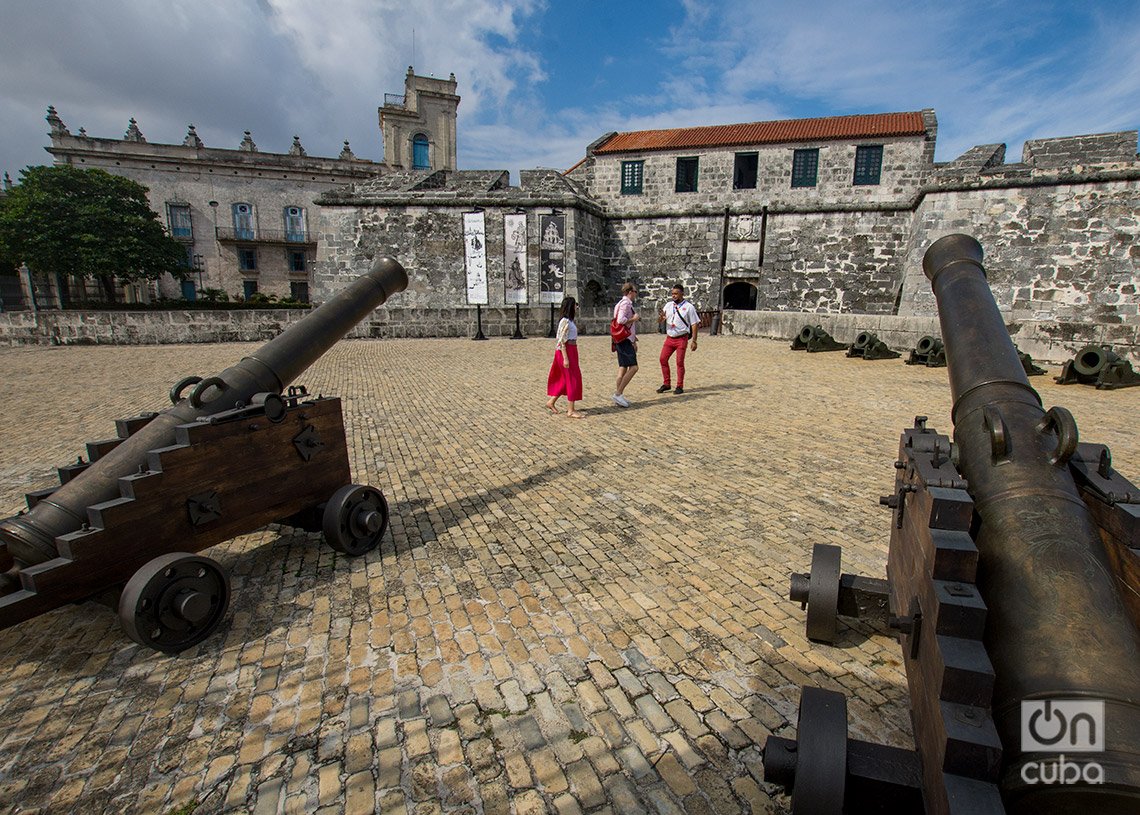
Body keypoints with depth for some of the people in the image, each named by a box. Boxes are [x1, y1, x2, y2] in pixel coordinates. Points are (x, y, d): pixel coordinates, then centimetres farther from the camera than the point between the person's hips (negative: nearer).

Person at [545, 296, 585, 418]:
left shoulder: (569, 321, 15)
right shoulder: (565, 321, -15)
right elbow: (561, 341, -19)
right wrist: (565, 358, -23)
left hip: (571, 351, 10)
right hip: (566, 352, -10)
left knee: (567, 379, 15)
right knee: (573, 379, -5)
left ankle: (551, 402, 23)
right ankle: (571, 411, 1)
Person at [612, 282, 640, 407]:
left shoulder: (624, 304, 20)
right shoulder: (625, 303, -12)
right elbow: (620, 320, -27)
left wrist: (633, 341, 23)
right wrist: (634, 318, -12)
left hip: (623, 340, 10)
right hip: (625, 340, -10)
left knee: (623, 368, 10)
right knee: (633, 367, -12)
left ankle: (618, 395, 13)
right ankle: (618, 394, -12)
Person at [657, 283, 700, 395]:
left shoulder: (689, 307, -5)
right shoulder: (668, 305, 8)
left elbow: (694, 324, -5)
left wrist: (694, 341, -10)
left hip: (682, 338, -5)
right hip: (669, 338, 5)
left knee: (680, 362, -2)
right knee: (663, 359, 2)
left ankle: (680, 386, 9)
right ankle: (666, 384, 14)